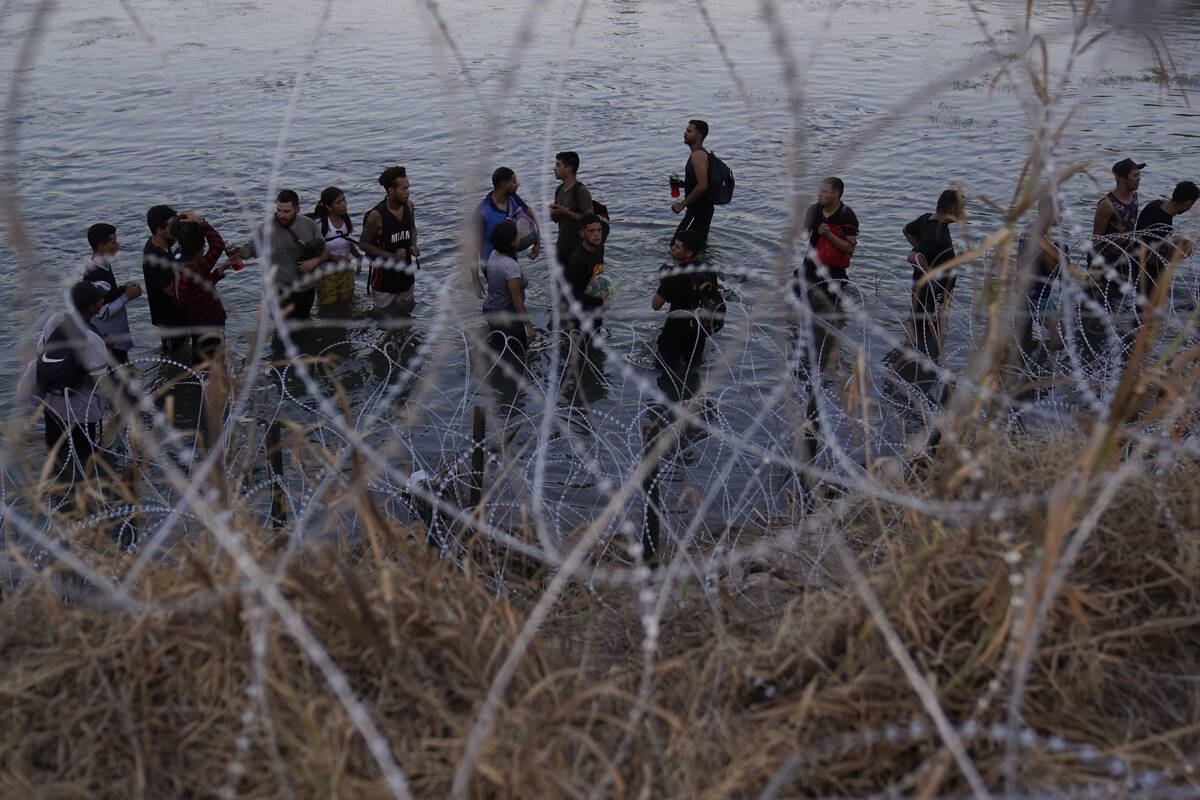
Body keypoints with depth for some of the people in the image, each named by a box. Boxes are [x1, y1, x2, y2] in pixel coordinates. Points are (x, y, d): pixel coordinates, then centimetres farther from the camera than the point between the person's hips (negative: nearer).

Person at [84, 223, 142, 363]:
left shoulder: (104, 265, -1)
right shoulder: (96, 275, -31)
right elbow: (103, 313, -28)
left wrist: (124, 288, -3)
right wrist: (126, 296, -22)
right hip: (110, 338, -9)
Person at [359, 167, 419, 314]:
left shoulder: (408, 205, -5)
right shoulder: (377, 216, -23)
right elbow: (363, 244, -14)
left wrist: (413, 246, -6)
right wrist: (392, 256, -23)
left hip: (406, 271, 6)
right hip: (385, 274, -6)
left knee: (407, 310, 19)